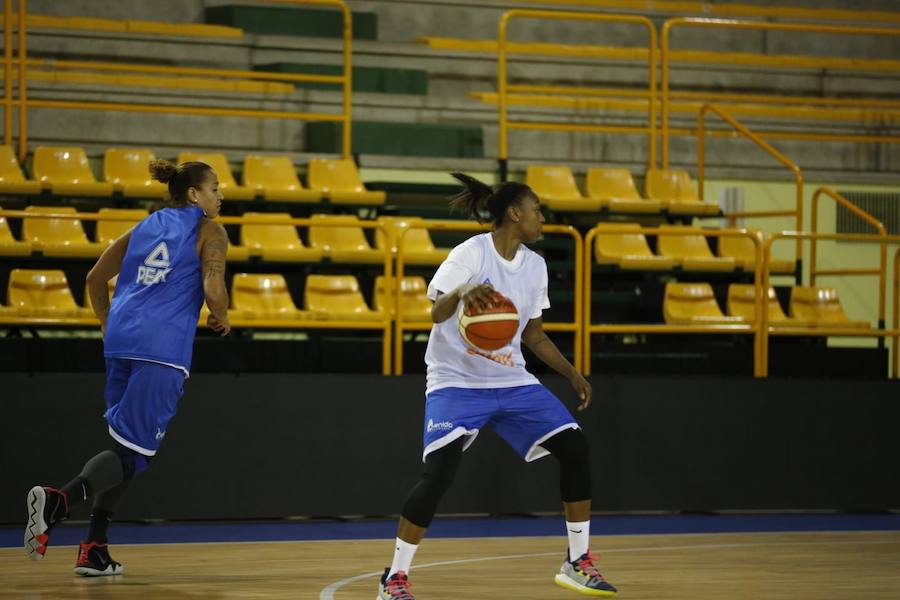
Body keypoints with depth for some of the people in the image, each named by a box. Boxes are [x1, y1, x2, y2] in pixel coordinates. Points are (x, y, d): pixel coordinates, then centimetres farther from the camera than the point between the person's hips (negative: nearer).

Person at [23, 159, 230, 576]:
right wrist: (221, 320, 9)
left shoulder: (146, 226, 22)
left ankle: (94, 549, 11)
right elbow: (213, 290, -11)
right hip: (164, 348, -7)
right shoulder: (209, 232, 3)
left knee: (125, 442, 18)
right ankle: (59, 500, -33)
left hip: (121, 339, 7)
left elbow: (95, 279, 22)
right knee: (132, 450, -8)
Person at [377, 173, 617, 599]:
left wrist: (572, 375, 12)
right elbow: (437, 313, -22)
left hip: (511, 382, 6)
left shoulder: (534, 265, 7)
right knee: (439, 471, -23)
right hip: (456, 381, -6)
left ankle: (578, 563, 6)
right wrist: (460, 294, -44)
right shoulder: (471, 254, -12)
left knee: (574, 446, -5)